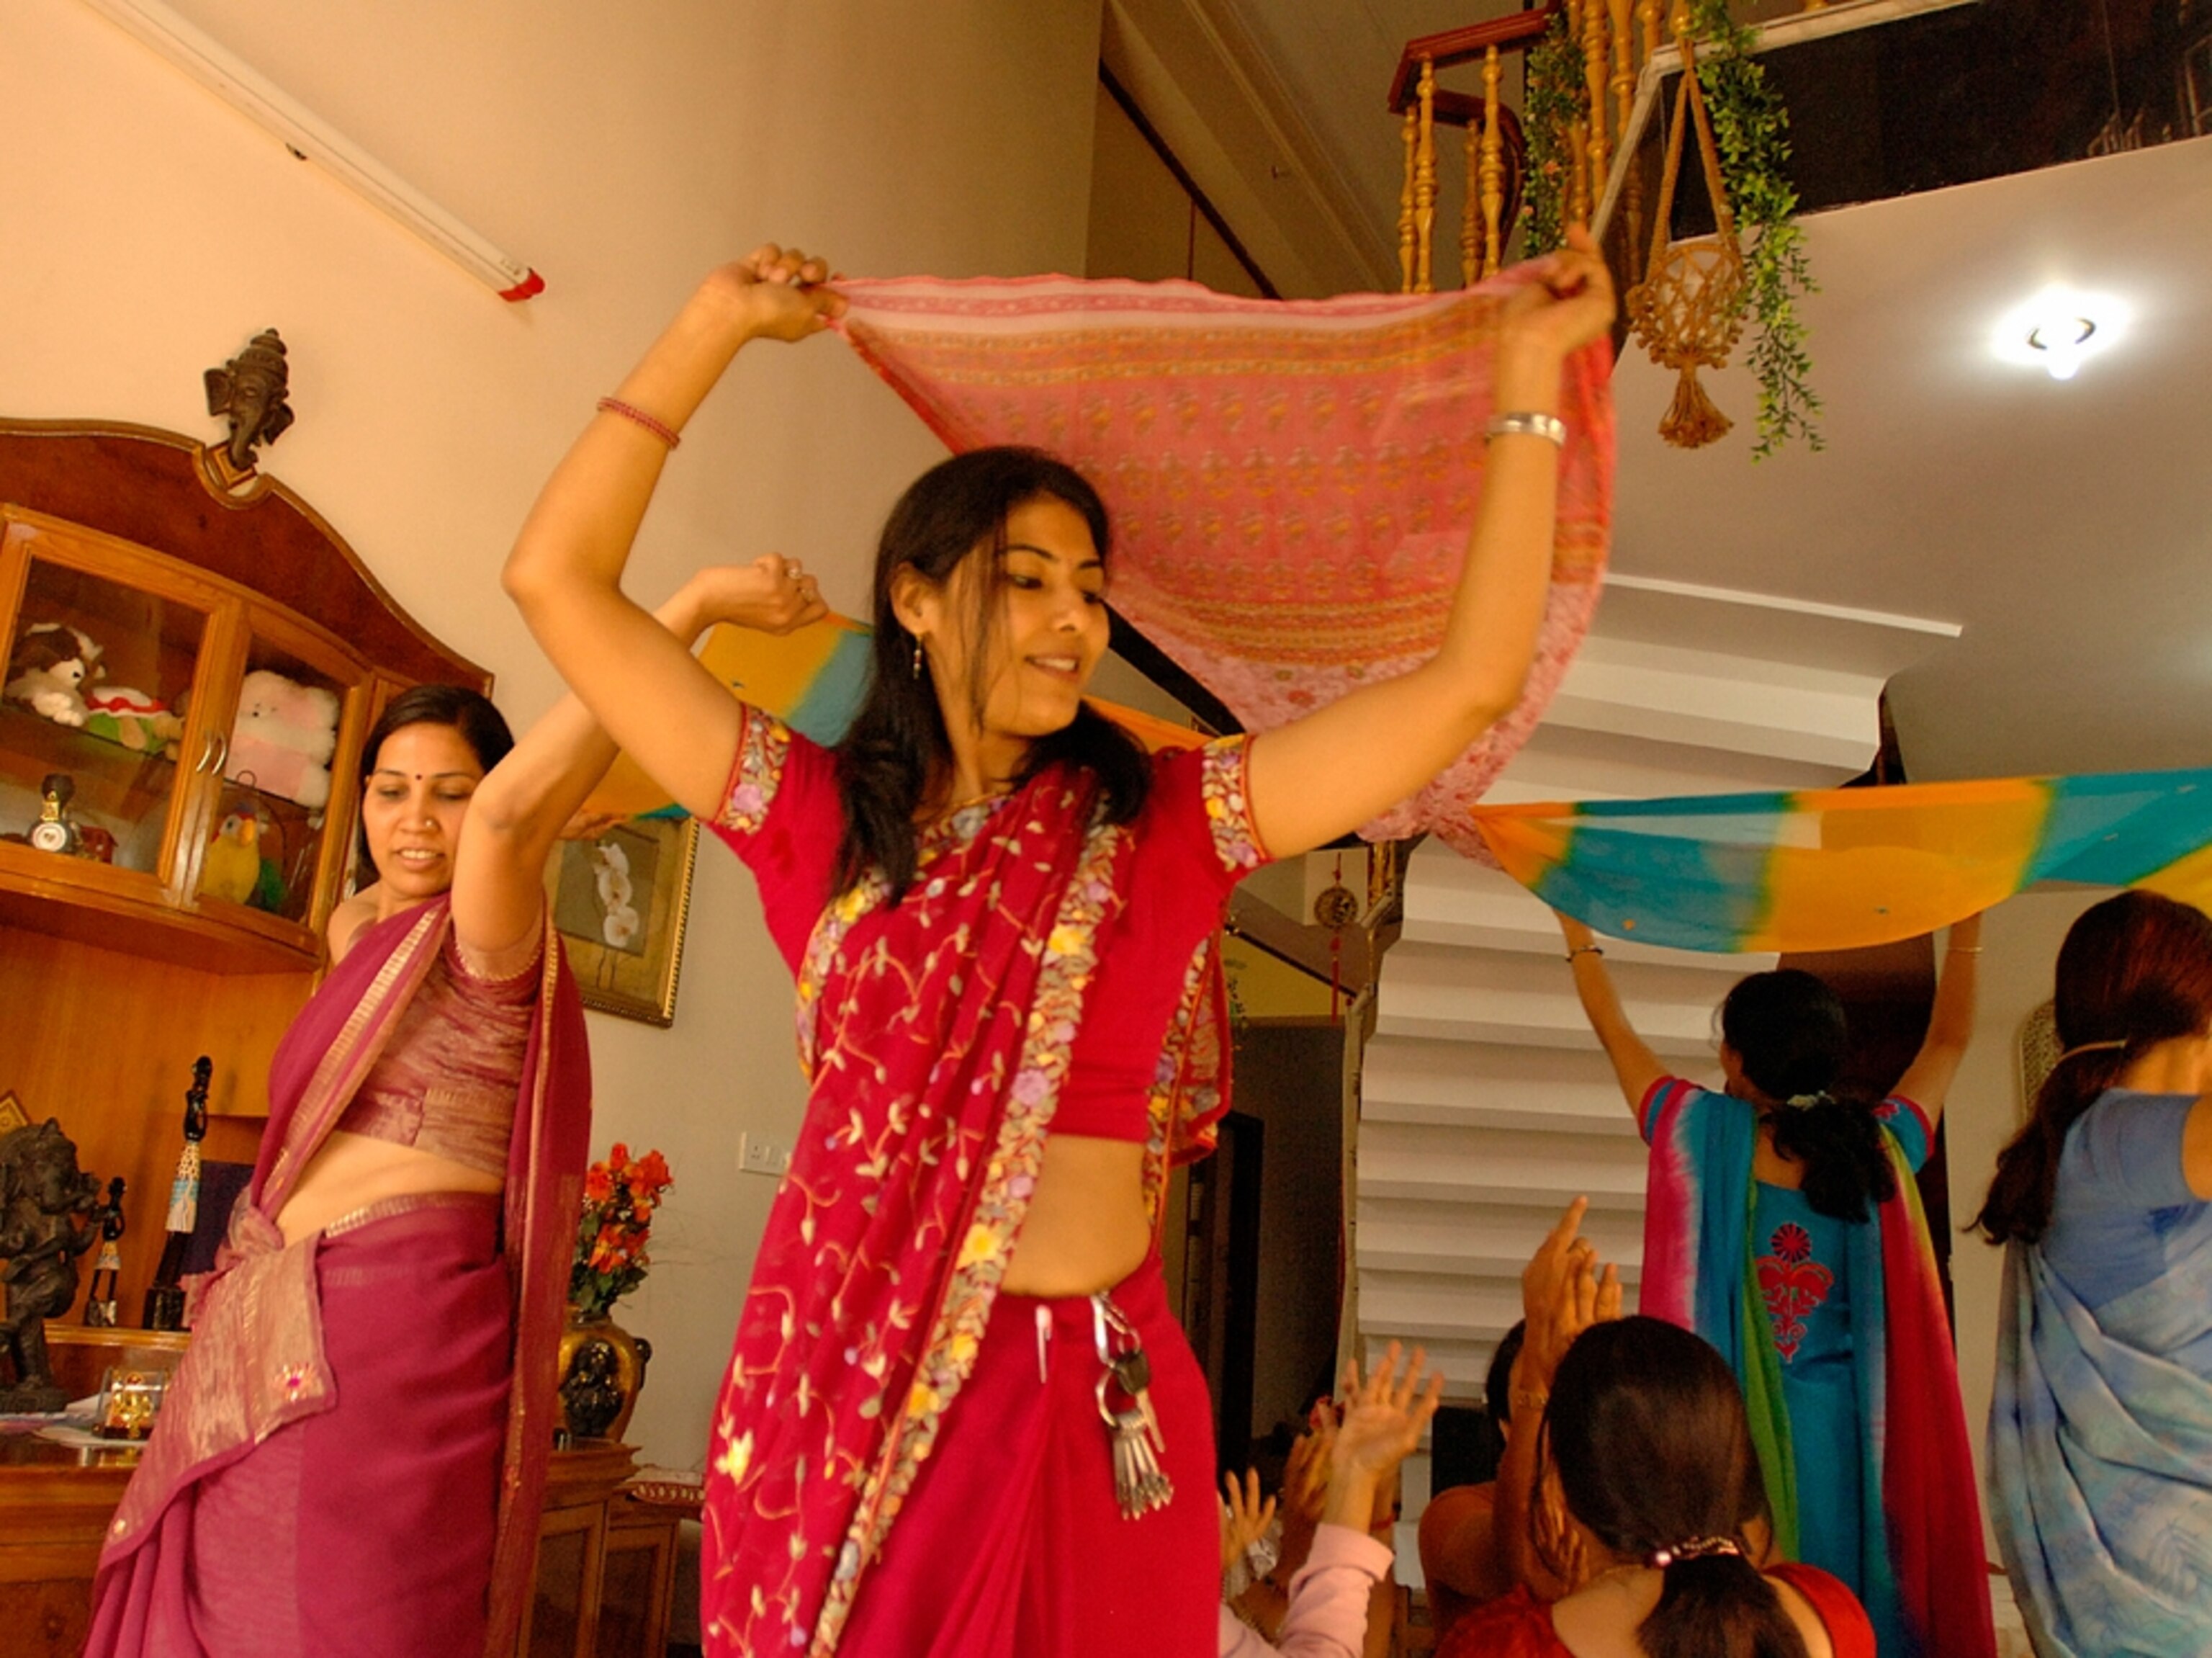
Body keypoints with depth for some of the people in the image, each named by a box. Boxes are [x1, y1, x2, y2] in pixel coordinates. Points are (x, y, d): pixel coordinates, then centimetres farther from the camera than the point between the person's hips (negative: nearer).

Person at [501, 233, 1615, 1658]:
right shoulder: (819, 815, 2)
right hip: (834, 1390, 1)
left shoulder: (1166, 822, 1)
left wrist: (1531, 373, 0)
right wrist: (721, 322, 4)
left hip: (1088, 1407, 0)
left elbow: (1474, 680, -2)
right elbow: (558, 580, 2)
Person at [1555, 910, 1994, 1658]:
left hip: (1734, 1429, -2)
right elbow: (1948, 1041, 13)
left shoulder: (1708, 1135, -10)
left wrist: (1578, 932, 18)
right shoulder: (1882, 1147, -3)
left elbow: (1615, 1032, 4)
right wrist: (1968, 923, 19)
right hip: (1853, 1432, 3)